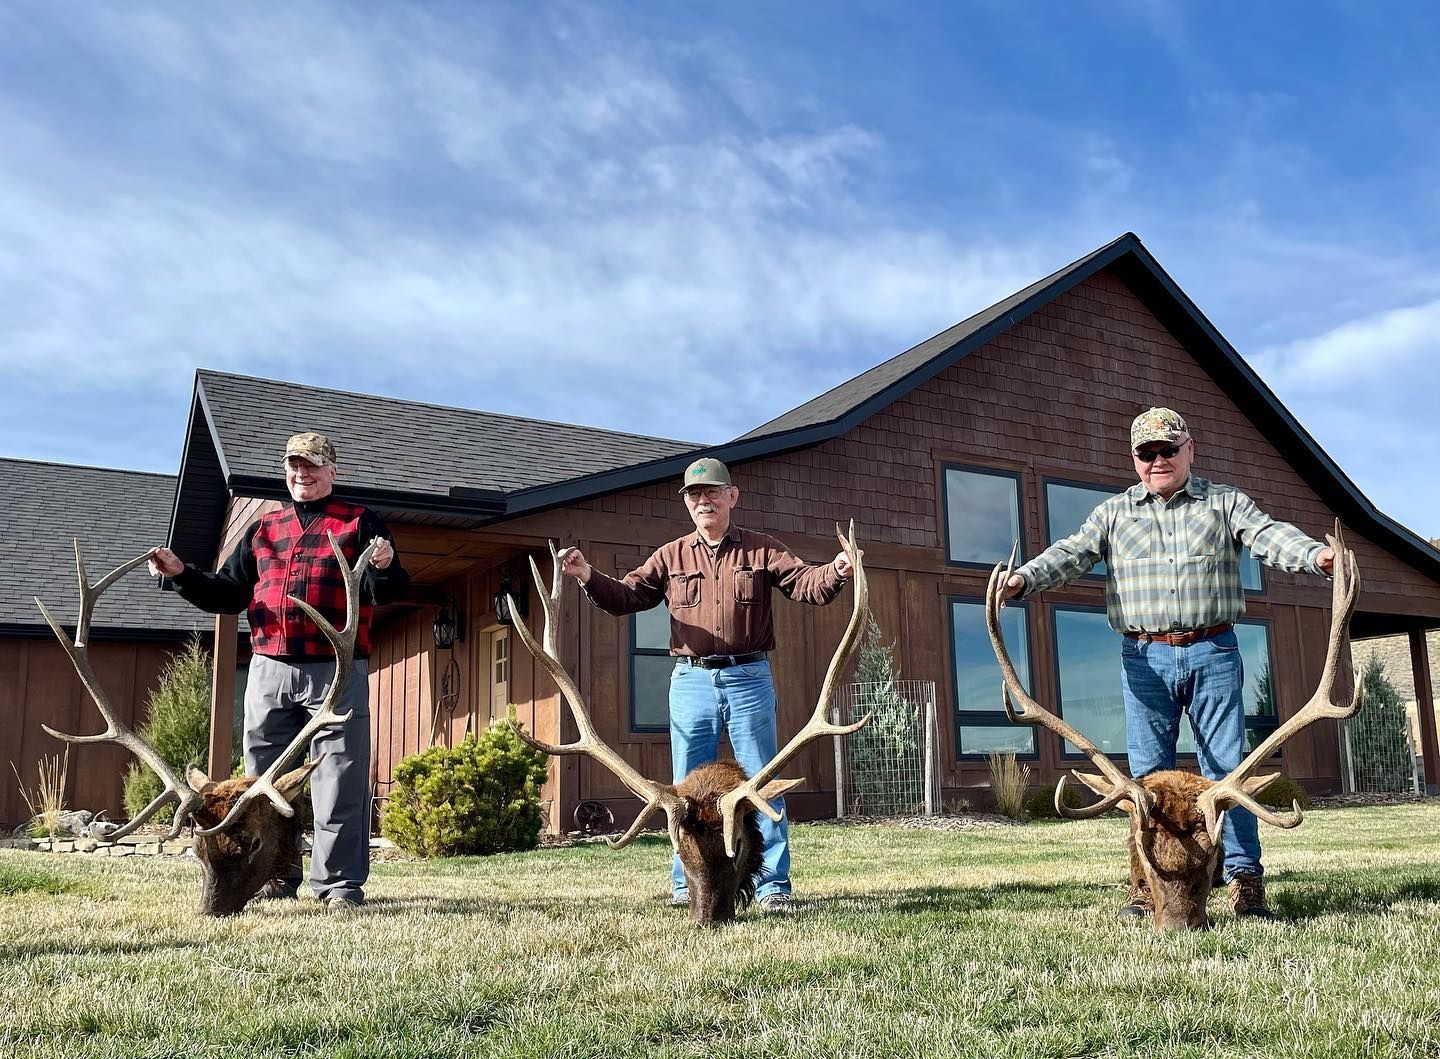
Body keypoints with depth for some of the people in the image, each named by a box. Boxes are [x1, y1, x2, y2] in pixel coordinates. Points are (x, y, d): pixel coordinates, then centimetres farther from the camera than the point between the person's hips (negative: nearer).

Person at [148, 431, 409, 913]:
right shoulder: (264, 529, 20)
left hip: (337, 673, -5)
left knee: (339, 781, -5)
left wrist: (385, 568, -27)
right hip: (269, 670, 5)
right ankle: (276, 876, 22)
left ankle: (340, 883, 0)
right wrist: (181, 574, 6)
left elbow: (388, 593, -3)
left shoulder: (359, 523, 6)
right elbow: (228, 593, 22)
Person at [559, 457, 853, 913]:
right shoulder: (670, 557, 11)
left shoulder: (762, 550, 6)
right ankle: (687, 885, 18)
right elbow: (625, 597, 7)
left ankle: (773, 887, 7)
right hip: (691, 682, 2)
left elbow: (807, 585, -4)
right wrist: (589, 577, -12)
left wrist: (836, 570, -25)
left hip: (749, 679, -2)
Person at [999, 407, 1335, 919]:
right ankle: (1146, 881, 11)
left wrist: (1314, 554, -29)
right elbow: (1071, 553, 0)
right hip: (1145, 658, 1)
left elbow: (1269, 535, -7)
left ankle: (1245, 878, 9)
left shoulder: (1225, 502, 9)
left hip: (1213, 654, -1)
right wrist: (1025, 579, -20)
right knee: (1149, 773, 4)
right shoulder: (1114, 513, 11)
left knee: (1227, 768, 1)